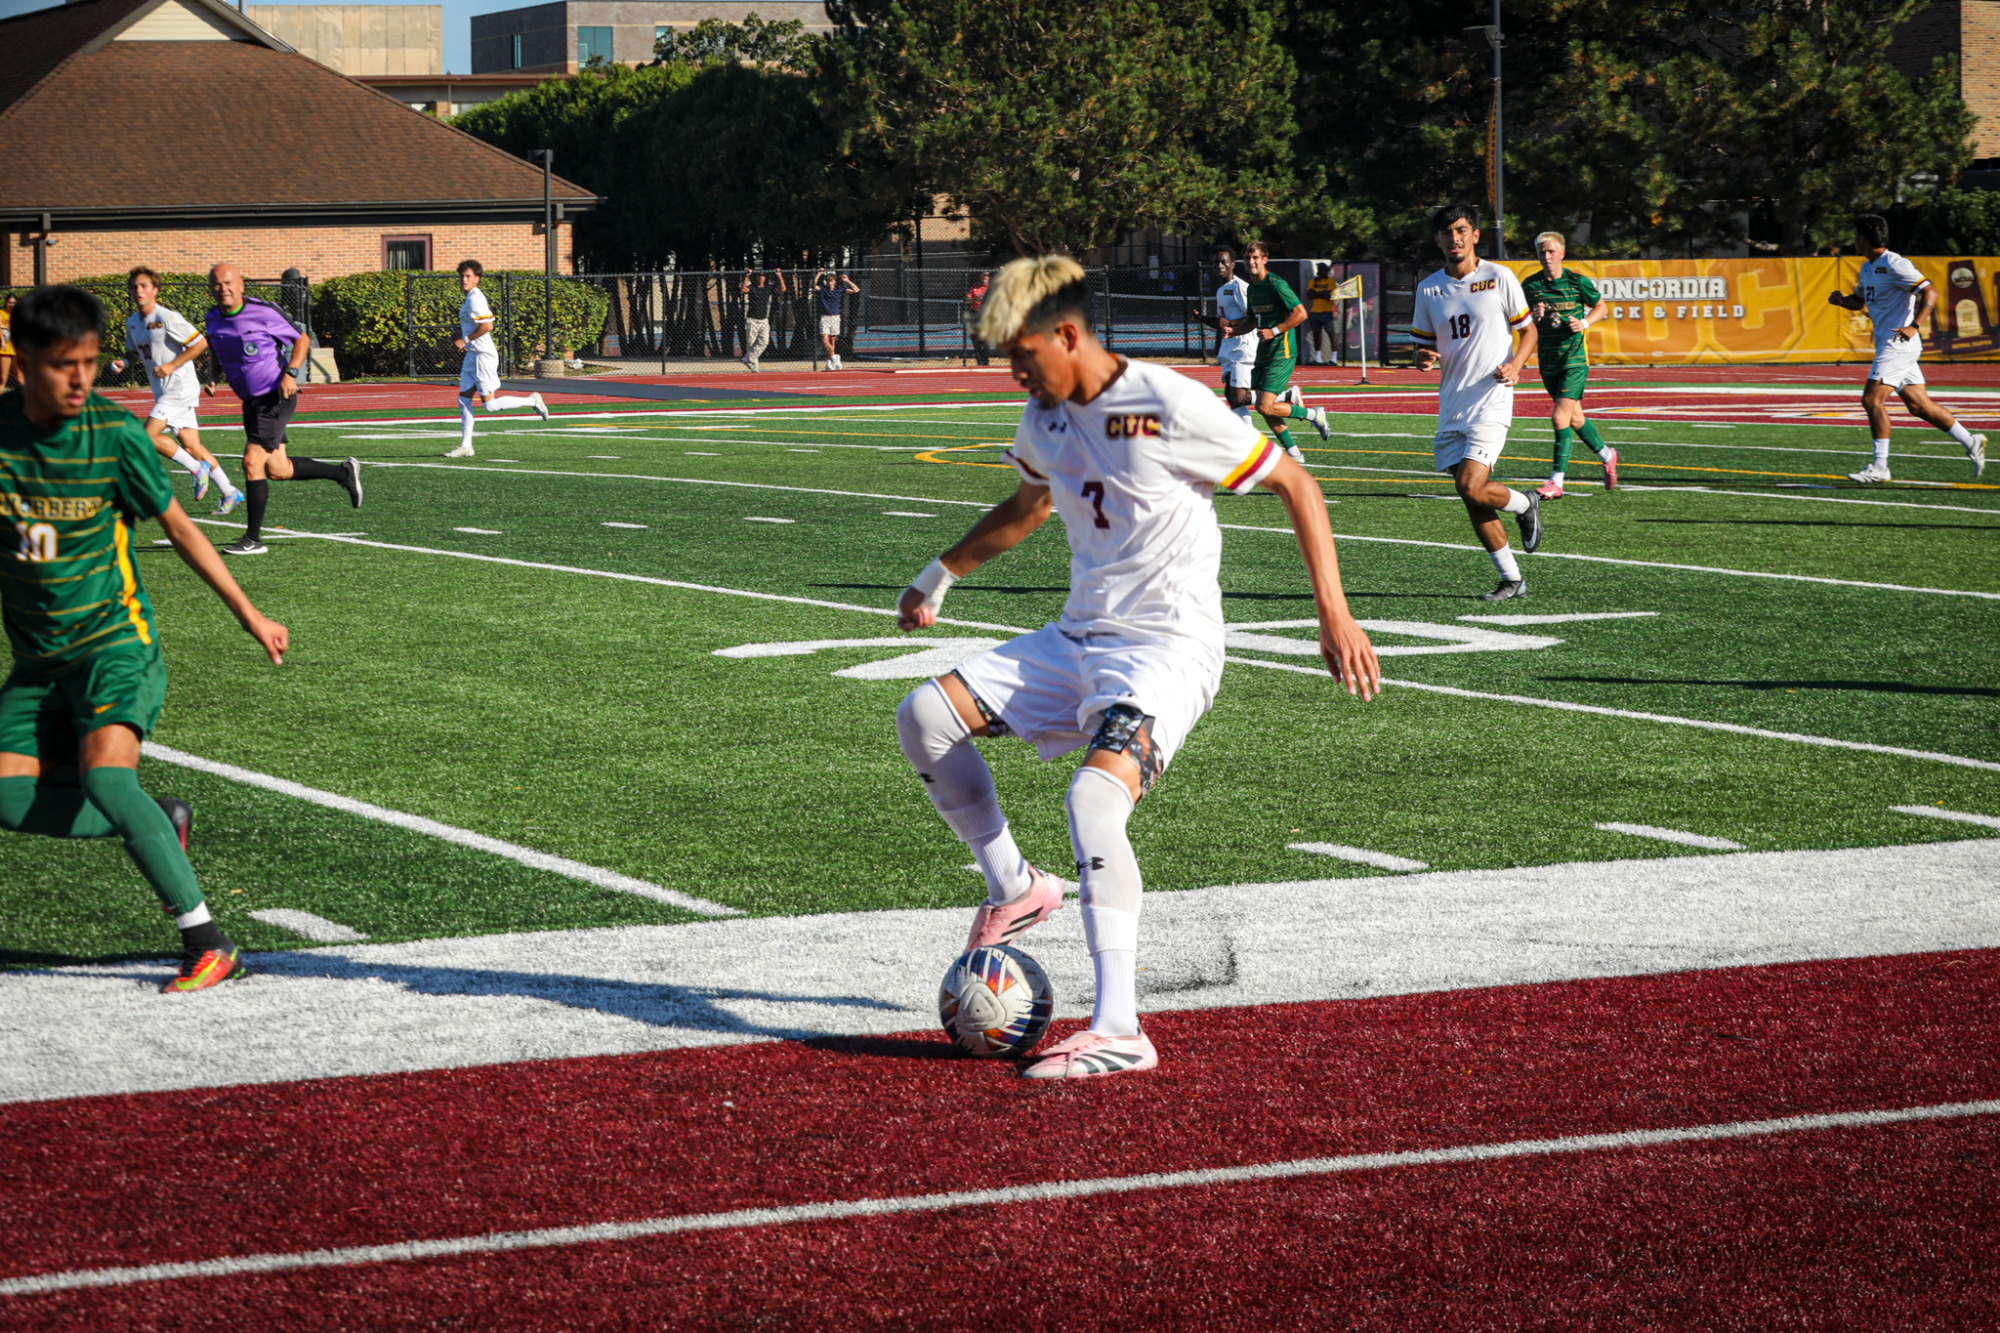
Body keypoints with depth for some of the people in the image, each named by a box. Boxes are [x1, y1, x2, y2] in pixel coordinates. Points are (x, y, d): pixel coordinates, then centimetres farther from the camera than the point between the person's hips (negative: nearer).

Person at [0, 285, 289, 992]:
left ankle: (209, 944, -23)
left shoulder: (115, 433, -13)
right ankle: (162, 824, 15)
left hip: (115, 642, -5)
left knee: (104, 775, -27)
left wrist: (248, 615, 5)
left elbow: (178, 527, 0)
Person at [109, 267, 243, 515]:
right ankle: (230, 493, 12)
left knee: (149, 434, -16)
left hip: (180, 386, -8)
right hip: (163, 390, 8)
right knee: (190, 445, 6)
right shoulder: (132, 322, 9)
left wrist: (172, 366, -18)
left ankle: (197, 468, -1)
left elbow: (201, 343, -15)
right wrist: (123, 363, 2)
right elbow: (135, 352, 24)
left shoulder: (167, 318, -15)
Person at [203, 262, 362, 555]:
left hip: (276, 397, -7)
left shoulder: (262, 313, -14)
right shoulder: (212, 320, 3)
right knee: (277, 470, 11)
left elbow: (300, 340, -4)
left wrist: (290, 374, -18)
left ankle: (253, 539, -6)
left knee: (252, 462, -14)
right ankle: (344, 473, 31)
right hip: (251, 401, 7)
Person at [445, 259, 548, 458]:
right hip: (472, 356, 10)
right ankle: (465, 446, 7)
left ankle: (531, 401, 8)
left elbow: (487, 326, -26)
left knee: (490, 404, -6)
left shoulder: (475, 299, -16)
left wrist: (465, 341, -16)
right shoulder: (470, 298, 14)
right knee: (464, 400, 6)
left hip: (483, 356, -10)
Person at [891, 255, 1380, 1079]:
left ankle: (1119, 1029, -30)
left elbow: (1295, 485, -9)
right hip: (1078, 641, 8)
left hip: (1168, 648, -8)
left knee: (1093, 798, -31)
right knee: (924, 716, -5)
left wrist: (1334, 615, -14)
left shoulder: (1169, 406, -16)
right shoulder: (1045, 419, 7)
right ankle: (1014, 887, 12)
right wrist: (940, 575, 35)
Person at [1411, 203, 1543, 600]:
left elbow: (1528, 330, 4)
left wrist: (1516, 365, -14)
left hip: (1490, 402, -5)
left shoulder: (1499, 278, -2)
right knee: (1470, 497, 3)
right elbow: (1424, 345, 16)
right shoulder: (1428, 289, 9)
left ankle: (1526, 505, 13)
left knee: (1472, 488, -18)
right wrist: (1424, 359, -8)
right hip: (1451, 406, 5)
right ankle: (1512, 580, 14)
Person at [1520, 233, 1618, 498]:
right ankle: (1607, 456, 40)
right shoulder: (1530, 285, 2)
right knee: (1574, 419, 16)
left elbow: (1602, 307, 8)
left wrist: (1584, 323, -11)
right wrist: (1533, 316, -13)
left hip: (1575, 358, -5)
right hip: (1548, 361, 5)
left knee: (1560, 417, -15)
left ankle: (1556, 482, -14)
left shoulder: (1578, 282, -6)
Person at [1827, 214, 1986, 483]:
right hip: (1887, 344, 10)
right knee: (1918, 405, 10)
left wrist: (1915, 326, -31)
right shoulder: (1868, 267, 15)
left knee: (1872, 400, -14)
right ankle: (1970, 443, 17)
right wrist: (1841, 299, 7)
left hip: (1898, 343, -10)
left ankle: (1880, 467, -12)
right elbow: (1860, 301, 30)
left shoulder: (1894, 265, -15)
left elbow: (1930, 293, -19)